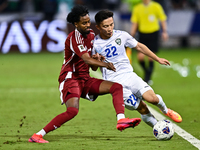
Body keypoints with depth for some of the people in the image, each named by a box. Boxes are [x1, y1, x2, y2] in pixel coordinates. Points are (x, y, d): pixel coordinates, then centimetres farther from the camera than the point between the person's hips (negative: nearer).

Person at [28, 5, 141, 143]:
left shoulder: (91, 35, 12)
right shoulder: (74, 37, -14)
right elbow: (86, 60, -26)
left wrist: (97, 60, -2)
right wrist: (105, 64, -22)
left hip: (85, 80, 8)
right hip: (70, 78, -8)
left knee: (117, 87, -5)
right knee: (73, 110, -29)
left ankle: (121, 120, -24)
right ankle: (37, 135, -24)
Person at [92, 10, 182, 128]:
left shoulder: (121, 35, 0)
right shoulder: (95, 44, -6)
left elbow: (139, 46, 17)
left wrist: (158, 59, 20)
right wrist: (96, 60, -16)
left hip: (129, 75, 2)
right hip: (115, 83, -2)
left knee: (152, 98, -17)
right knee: (142, 109, -11)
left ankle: (166, 111, 14)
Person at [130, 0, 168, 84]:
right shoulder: (137, 8, 5)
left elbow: (163, 20, 3)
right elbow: (134, 23, 10)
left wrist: (164, 32, -6)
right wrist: (131, 36, 5)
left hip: (153, 33, -2)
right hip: (142, 33, 2)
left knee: (150, 57, -6)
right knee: (140, 57, -7)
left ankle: (148, 78, 5)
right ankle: (146, 71, 20)